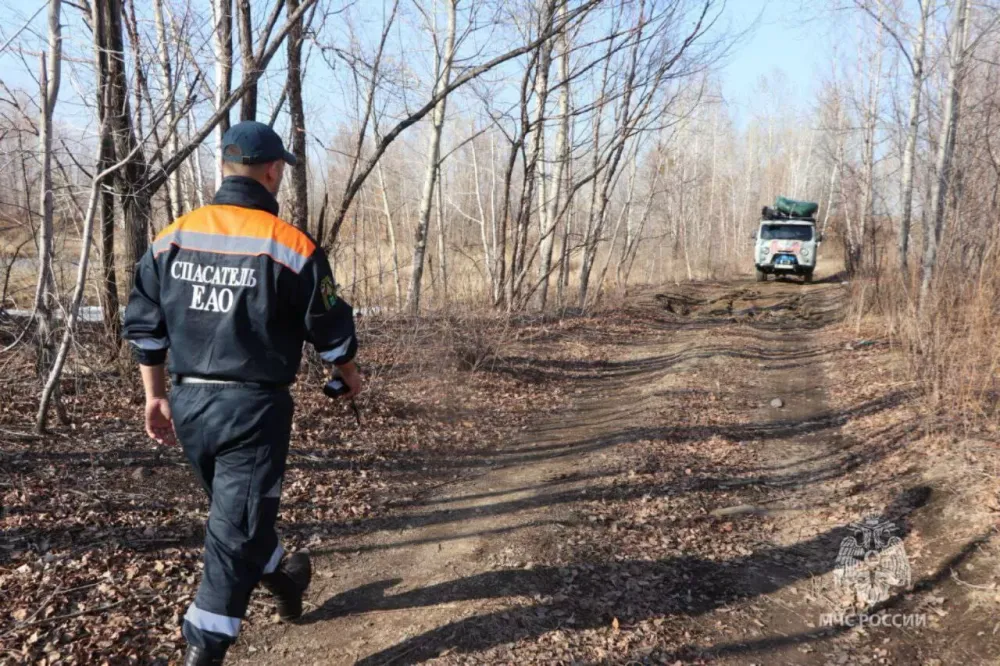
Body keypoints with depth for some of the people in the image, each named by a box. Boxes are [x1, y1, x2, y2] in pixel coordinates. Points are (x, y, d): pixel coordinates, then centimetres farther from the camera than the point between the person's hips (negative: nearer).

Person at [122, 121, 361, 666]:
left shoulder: (173, 238, 2)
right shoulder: (291, 246, -13)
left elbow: (144, 325, 6)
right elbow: (331, 328, -5)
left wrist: (155, 396, 15)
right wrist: (348, 374, 14)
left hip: (188, 403, 6)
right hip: (252, 406, -6)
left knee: (235, 508, 25)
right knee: (236, 530, 3)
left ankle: (281, 577, 49)